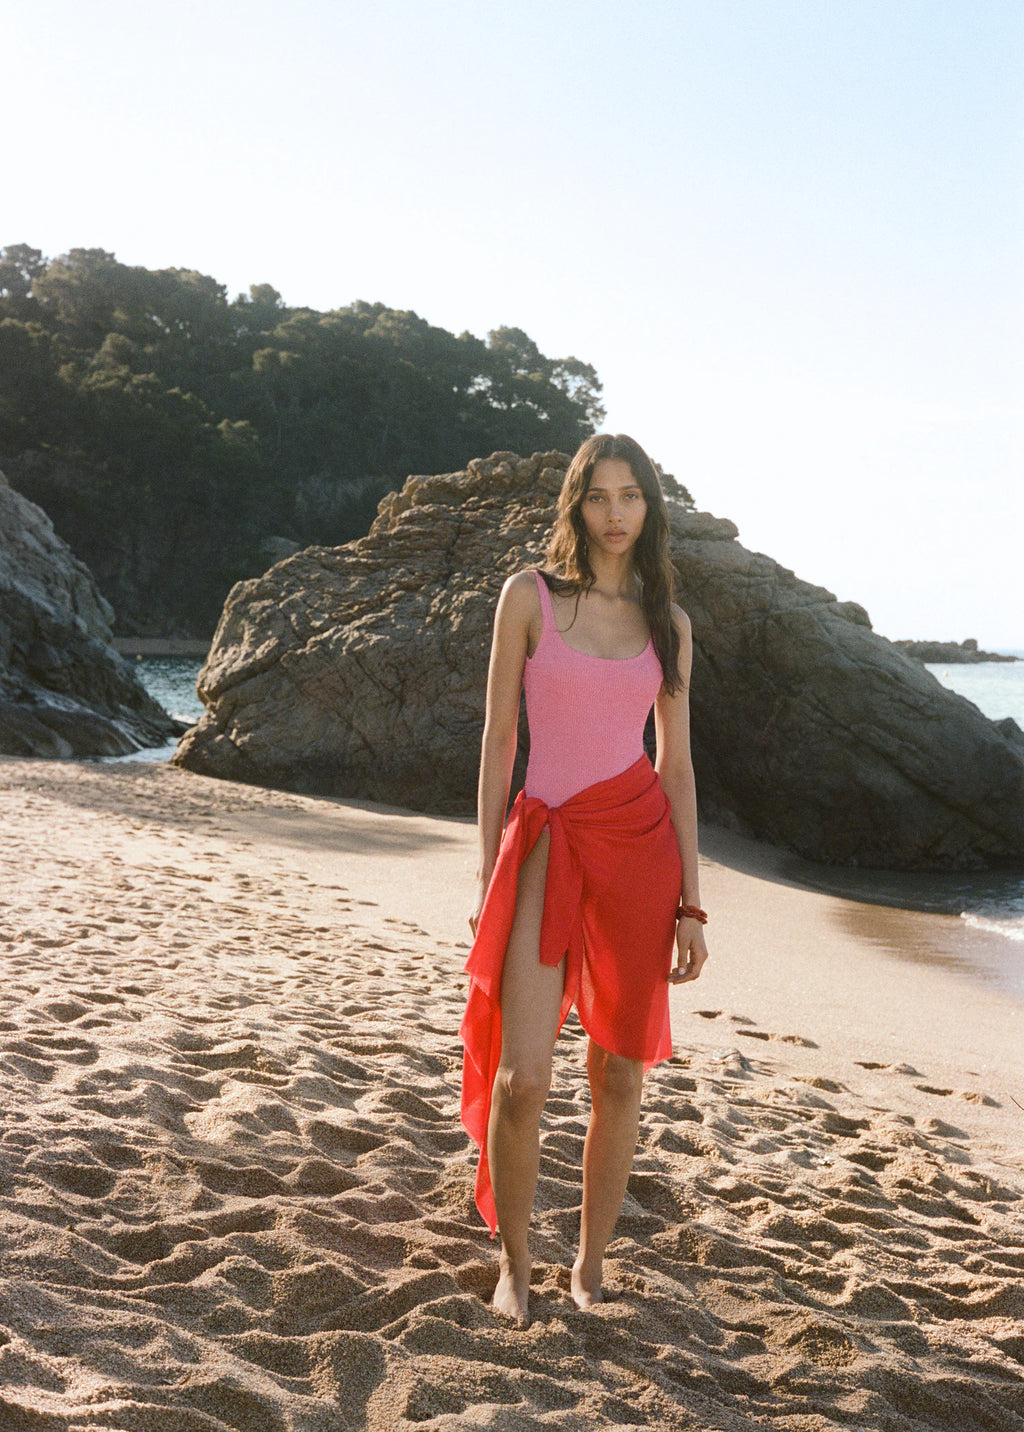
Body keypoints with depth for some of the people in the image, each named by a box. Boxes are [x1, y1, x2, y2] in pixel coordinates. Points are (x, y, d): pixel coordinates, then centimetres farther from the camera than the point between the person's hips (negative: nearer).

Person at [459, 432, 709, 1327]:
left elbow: (677, 763, 10)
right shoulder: (529, 597, 2)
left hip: (641, 847, 2)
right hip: (548, 845, -2)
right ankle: (515, 1263, 15)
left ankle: (592, 1266, 25)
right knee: (522, 1078, -9)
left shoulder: (667, 622, 9)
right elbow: (499, 739, 3)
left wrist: (691, 900, 6)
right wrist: (488, 873, -1)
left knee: (620, 1076, 7)